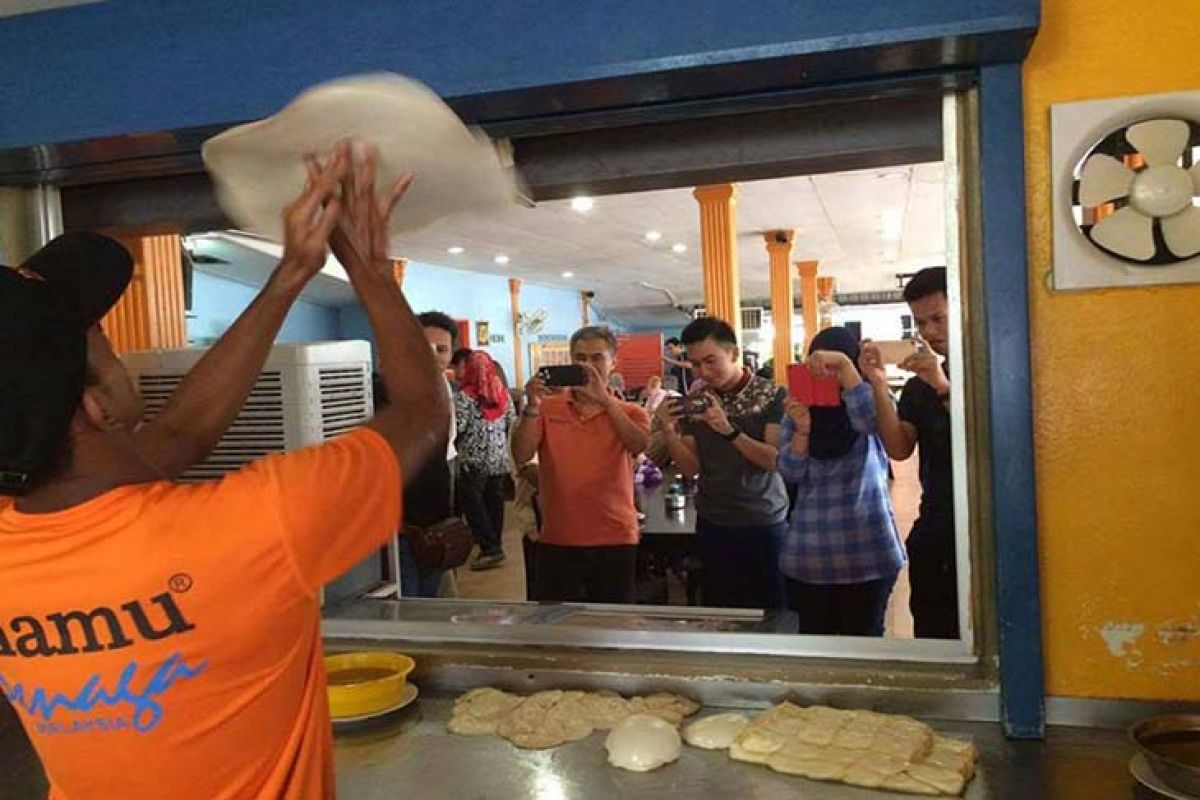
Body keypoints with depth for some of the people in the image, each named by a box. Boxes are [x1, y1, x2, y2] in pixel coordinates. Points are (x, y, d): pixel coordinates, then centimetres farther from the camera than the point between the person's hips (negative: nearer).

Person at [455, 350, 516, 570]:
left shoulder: (464, 395, -12)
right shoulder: (503, 392, 4)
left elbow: (459, 426, -16)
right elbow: (511, 422, 8)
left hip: (475, 459, -6)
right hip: (500, 457, 6)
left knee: (471, 501, 1)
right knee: (495, 499, 12)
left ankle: (490, 547, -5)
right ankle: (495, 544, 19)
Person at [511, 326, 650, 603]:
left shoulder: (631, 412, 5)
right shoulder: (548, 408, 6)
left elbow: (639, 445, -17)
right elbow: (521, 456, -6)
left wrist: (604, 399, -25)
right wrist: (532, 407, -19)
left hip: (615, 541, 0)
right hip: (556, 541, 0)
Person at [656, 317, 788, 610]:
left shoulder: (773, 396, -6)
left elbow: (776, 460, -14)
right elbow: (691, 467, 2)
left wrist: (729, 431, -25)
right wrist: (668, 431, -14)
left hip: (765, 525, -3)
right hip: (713, 526, 3)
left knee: (771, 609, 5)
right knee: (719, 613, 7)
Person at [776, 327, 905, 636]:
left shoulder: (871, 404, 3)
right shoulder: (799, 409, 9)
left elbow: (869, 420, -23)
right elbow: (791, 474, 1)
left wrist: (844, 366, -26)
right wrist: (801, 430, -15)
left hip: (865, 548, -2)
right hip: (810, 552, 2)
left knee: (862, 640, 6)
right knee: (813, 639, 7)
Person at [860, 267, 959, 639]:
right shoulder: (918, 386, 11)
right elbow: (899, 448, -2)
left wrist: (944, 387, -24)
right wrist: (879, 385, -12)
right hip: (933, 535, 4)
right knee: (930, 636, 10)